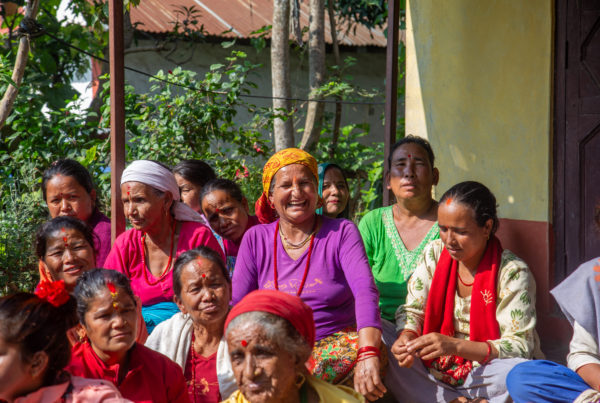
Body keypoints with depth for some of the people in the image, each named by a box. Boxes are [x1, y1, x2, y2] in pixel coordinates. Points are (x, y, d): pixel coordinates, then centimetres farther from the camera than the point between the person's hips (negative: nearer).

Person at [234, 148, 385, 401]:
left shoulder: (342, 232, 2)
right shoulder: (255, 239, 10)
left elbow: (365, 290, -15)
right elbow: (236, 304, 3)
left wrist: (368, 353, -34)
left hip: (335, 344, 0)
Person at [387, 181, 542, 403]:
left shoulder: (513, 272, -14)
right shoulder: (434, 254, 2)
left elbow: (520, 346, -19)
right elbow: (412, 310, 6)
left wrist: (455, 345, -33)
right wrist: (407, 335, -20)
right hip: (436, 369, 5)